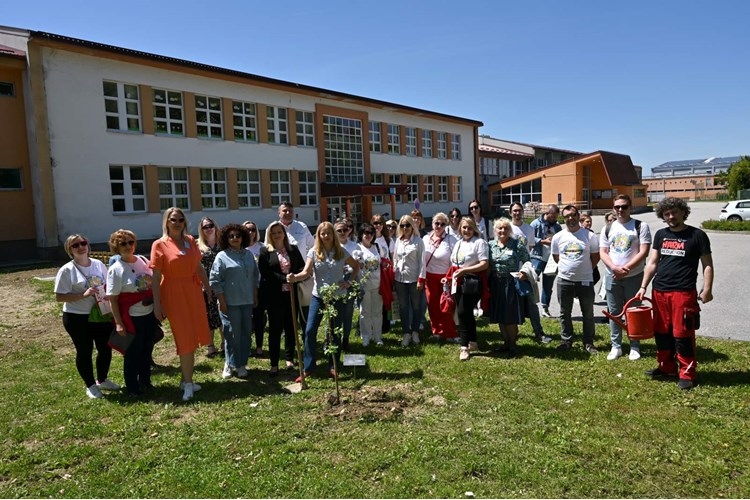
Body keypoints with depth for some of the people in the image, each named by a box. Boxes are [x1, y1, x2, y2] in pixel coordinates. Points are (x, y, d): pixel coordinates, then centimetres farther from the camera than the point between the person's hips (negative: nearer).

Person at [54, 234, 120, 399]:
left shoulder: (99, 264, 2)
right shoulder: (66, 270, -12)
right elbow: (59, 297, -13)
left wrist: (105, 297, -8)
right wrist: (84, 294, -25)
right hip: (76, 318, -5)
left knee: (106, 349, 13)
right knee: (84, 351, 8)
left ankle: (102, 380, 36)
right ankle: (90, 385, 26)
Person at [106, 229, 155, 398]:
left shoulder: (143, 261, 2)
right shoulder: (115, 269, -12)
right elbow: (112, 299, -12)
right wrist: (118, 322, -15)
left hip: (150, 314, 5)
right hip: (131, 317, -5)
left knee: (147, 350, 18)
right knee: (133, 353, 7)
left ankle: (145, 381, 36)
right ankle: (132, 387, 23)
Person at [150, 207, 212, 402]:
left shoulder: (191, 241, 7)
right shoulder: (159, 245, -6)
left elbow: (199, 268, 13)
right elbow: (156, 277, -9)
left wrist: (208, 288, 11)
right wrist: (157, 304, -12)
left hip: (193, 292, 5)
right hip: (174, 295, -5)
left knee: (192, 337, 11)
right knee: (185, 339, -2)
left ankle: (186, 379, 25)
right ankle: (188, 383, 10)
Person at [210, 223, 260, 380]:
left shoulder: (249, 254, 10)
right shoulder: (222, 256, -7)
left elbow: (256, 276, 16)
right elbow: (215, 281, -9)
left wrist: (255, 296, 13)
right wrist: (222, 302, -12)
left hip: (247, 302, 5)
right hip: (230, 303, -5)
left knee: (246, 334, 9)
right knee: (233, 335, 0)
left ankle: (242, 364, 21)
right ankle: (230, 364, 16)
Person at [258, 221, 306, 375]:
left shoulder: (293, 249, 12)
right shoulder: (265, 251, 1)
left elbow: (303, 267, 8)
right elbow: (265, 273, -9)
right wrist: (284, 279, -17)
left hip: (292, 294, 3)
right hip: (274, 296, -3)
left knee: (291, 328, 10)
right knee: (275, 329, 2)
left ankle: (289, 358, 24)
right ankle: (274, 364, 9)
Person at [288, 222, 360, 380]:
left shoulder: (341, 252, 0)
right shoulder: (313, 252, -3)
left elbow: (356, 266, 13)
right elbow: (306, 272, -16)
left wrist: (349, 281, 0)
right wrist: (295, 277, -35)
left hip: (337, 297, 0)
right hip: (318, 297, 0)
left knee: (335, 333, 7)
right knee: (310, 331, -5)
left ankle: (333, 367, 20)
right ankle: (308, 368, 5)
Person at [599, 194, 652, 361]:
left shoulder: (641, 227, -3)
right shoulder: (608, 229, 8)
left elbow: (644, 252, -11)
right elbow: (603, 252, 3)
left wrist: (626, 268, -18)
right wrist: (614, 268, -14)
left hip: (634, 277, -3)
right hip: (612, 277, 3)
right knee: (614, 312, 8)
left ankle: (635, 347, 17)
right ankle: (616, 346, 18)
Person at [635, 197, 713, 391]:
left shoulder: (697, 235, -2)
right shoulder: (660, 235, 10)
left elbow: (707, 265, -1)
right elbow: (652, 263, 11)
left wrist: (707, 289, -11)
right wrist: (643, 287, 5)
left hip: (684, 293, -5)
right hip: (659, 292, 5)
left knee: (683, 334, -2)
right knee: (661, 332, 12)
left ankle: (687, 373, 9)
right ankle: (666, 367, 26)